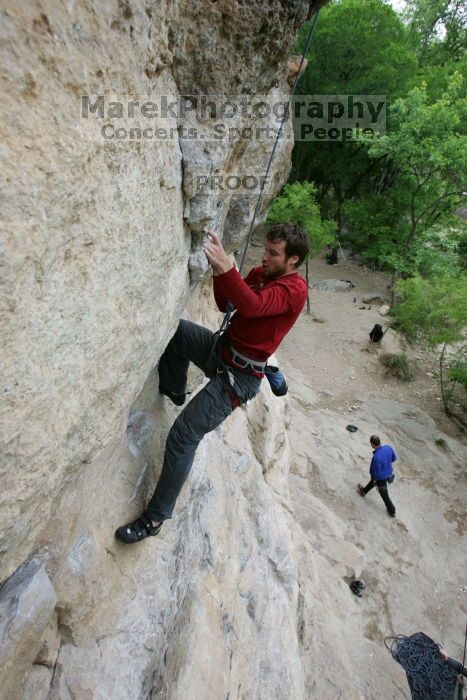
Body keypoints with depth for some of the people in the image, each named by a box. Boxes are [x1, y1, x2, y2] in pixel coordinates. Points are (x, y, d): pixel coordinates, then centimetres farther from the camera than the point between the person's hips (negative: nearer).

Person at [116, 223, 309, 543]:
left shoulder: (295, 289, -18)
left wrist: (227, 269, -44)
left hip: (239, 376, -9)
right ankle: (175, 390, 28)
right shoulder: (262, 273, 8)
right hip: (222, 348, 9)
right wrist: (220, 271, -8)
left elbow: (252, 306, -35)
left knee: (183, 436, -12)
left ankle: (156, 517, 6)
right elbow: (226, 304, 8)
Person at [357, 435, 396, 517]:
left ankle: (392, 511, 45)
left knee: (384, 495, 21)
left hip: (381, 478, -6)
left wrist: (371, 474, -7)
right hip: (389, 473, 7)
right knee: (372, 481, 33)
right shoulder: (388, 447, -21)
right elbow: (394, 458, 0)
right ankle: (364, 491, 61)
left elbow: (377, 474, -29)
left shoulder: (376, 457, -41)